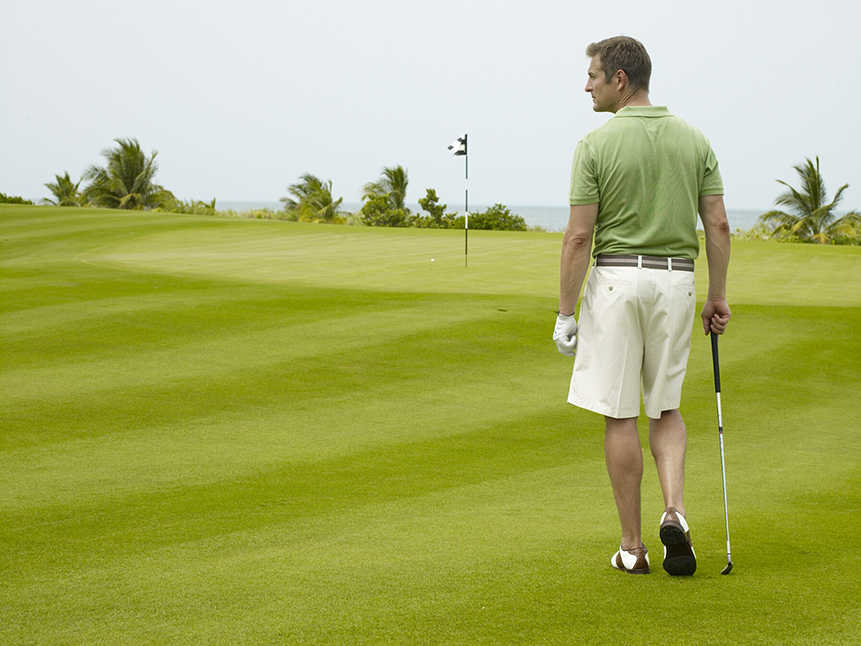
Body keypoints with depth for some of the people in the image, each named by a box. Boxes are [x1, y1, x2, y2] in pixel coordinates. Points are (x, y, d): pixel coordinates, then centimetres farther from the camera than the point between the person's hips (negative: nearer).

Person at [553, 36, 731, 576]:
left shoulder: (598, 144, -8)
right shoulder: (694, 140, 5)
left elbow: (579, 236, -10)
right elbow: (718, 225, 2)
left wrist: (565, 313, -5)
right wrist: (719, 297, 10)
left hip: (615, 278, -4)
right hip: (676, 280, 4)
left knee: (620, 416, 4)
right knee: (666, 409, 17)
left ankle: (633, 546, 8)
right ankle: (675, 511, -6)